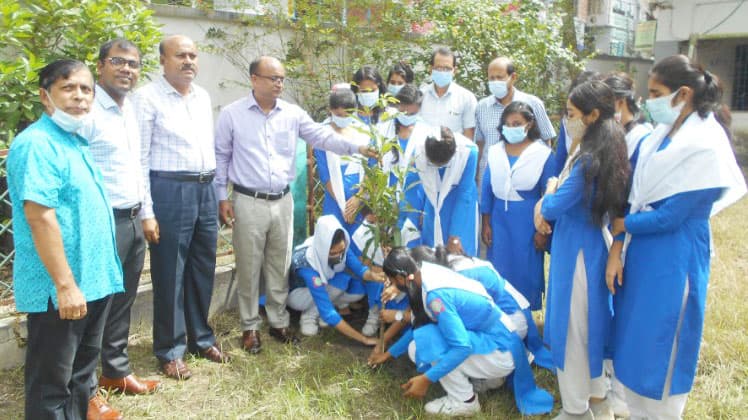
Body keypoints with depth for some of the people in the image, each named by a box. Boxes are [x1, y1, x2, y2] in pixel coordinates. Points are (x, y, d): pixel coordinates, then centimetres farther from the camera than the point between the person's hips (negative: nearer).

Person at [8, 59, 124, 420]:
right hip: (58, 288, -9)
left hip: (93, 278, 9)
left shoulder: (76, 141, 11)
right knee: (51, 376, 7)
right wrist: (65, 284, -24)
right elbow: (40, 217, -24)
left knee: (84, 361, 24)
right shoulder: (37, 144, -18)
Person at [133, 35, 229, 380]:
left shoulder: (203, 97, 13)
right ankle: (169, 350, 19)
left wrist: (219, 194, 14)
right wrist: (146, 212, -13)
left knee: (203, 270, 15)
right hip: (169, 191, -6)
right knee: (170, 274, 4)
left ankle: (201, 338, 31)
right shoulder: (148, 97, -7)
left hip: (205, 190, 6)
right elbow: (139, 158, -10)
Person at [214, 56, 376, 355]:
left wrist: (357, 147, -19)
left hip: (282, 202, 3)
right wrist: (222, 198, -2)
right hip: (248, 203, -3)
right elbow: (221, 158, 1)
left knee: (280, 267, 13)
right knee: (249, 268, 6)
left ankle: (279, 322, 28)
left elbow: (322, 136, -4)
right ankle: (250, 326, 21)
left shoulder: (293, 113, 4)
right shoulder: (231, 114, -3)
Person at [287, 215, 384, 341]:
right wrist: (363, 339, -41)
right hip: (296, 293, -6)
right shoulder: (308, 267, -41)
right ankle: (308, 316, -12)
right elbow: (328, 314, -42)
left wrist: (373, 275, -49)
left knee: (358, 290, -18)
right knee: (340, 281, -31)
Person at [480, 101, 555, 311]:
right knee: (498, 272, 8)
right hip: (499, 221, 3)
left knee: (526, 273, 6)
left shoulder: (543, 153, -5)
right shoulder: (494, 152, 5)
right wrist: (486, 224, 6)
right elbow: (487, 189, 8)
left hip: (528, 224, -3)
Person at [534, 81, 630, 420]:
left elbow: (554, 206, -18)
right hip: (592, 247, 9)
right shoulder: (605, 152, 6)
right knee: (591, 325, 21)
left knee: (571, 329, 5)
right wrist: (545, 205, -5)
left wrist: (550, 190, 2)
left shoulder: (587, 160, -24)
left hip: (577, 252, -9)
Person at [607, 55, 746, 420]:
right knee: (634, 344, 17)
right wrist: (616, 251, -3)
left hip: (672, 262, -7)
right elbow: (632, 198, 4)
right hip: (641, 253, 8)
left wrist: (620, 224, -6)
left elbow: (669, 217, -20)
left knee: (660, 352, 7)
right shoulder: (656, 137, 4)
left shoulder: (704, 146, -18)